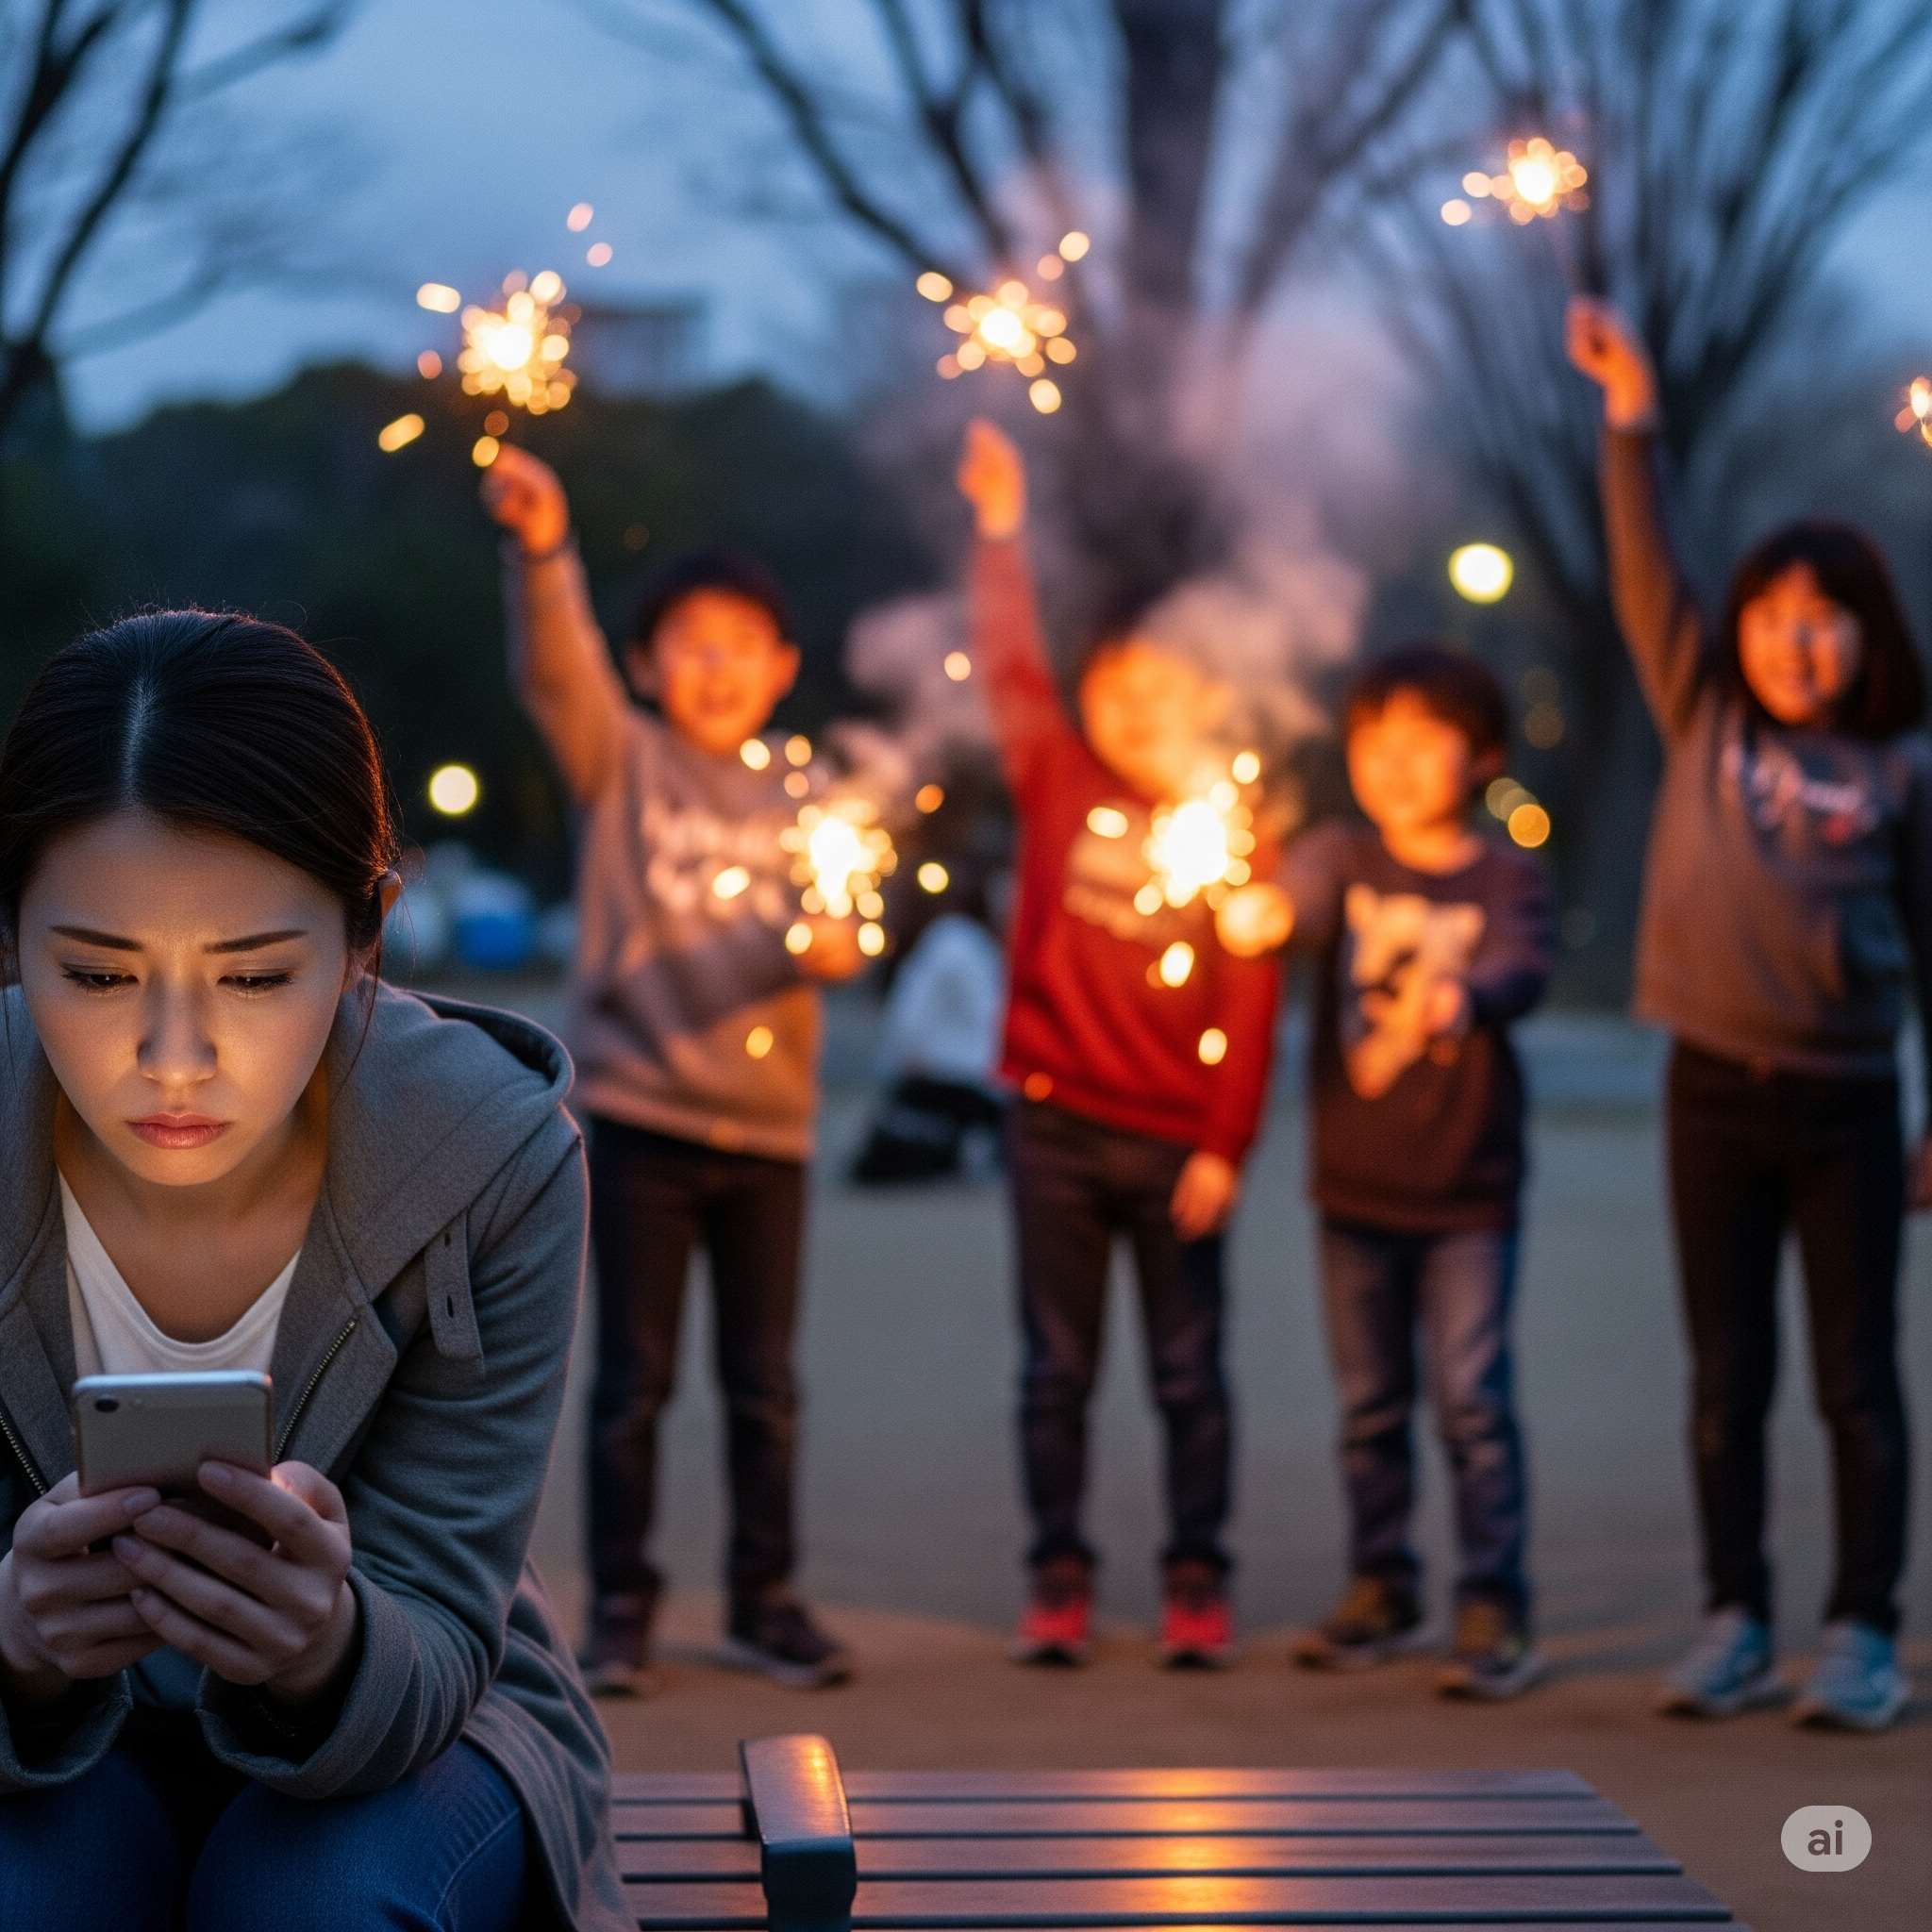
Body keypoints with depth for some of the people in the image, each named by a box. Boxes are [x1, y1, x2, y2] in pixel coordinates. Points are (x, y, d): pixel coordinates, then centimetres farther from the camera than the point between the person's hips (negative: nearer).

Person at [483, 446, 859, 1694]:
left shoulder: (801, 792, 11)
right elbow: (557, 668, -16)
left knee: (767, 1384, 8)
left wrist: (834, 946, -22)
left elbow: (835, 919, 2)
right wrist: (542, 550, -34)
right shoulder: (623, 760, 1)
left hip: (768, 1120, 3)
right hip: (640, 1110, -3)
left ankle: (765, 1600, 20)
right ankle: (621, 1608, 12)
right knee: (634, 1379, 2)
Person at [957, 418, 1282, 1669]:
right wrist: (1001, 529, -2)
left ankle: (1198, 1583, 12)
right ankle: (1060, 1581, 12)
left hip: (1176, 1140, -1)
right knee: (1059, 1369, 5)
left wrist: (1226, 1146, -7)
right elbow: (1012, 666, 1)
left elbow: (1251, 1006, -1)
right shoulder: (1063, 792, 4)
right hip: (1060, 1126, 1)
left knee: (1190, 1373, 4)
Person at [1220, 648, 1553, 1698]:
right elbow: (1299, 892, -17)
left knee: (1471, 1395, -7)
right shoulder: (1345, 856, 4)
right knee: (1370, 1402, 12)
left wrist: (1455, 996, -42)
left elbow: (1520, 968, -20)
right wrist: (1255, 910, -42)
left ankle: (1494, 1612, -1)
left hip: (1468, 1187, -3)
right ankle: (1381, 1590, 25)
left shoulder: (1504, 875, -2)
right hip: (1356, 1181, 3)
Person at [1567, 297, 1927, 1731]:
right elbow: (1647, 578, -4)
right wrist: (1633, 417, -14)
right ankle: (1736, 1625, 15)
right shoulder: (1706, 721, 5)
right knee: (1729, 1379, 7)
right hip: (1716, 1087, 2)